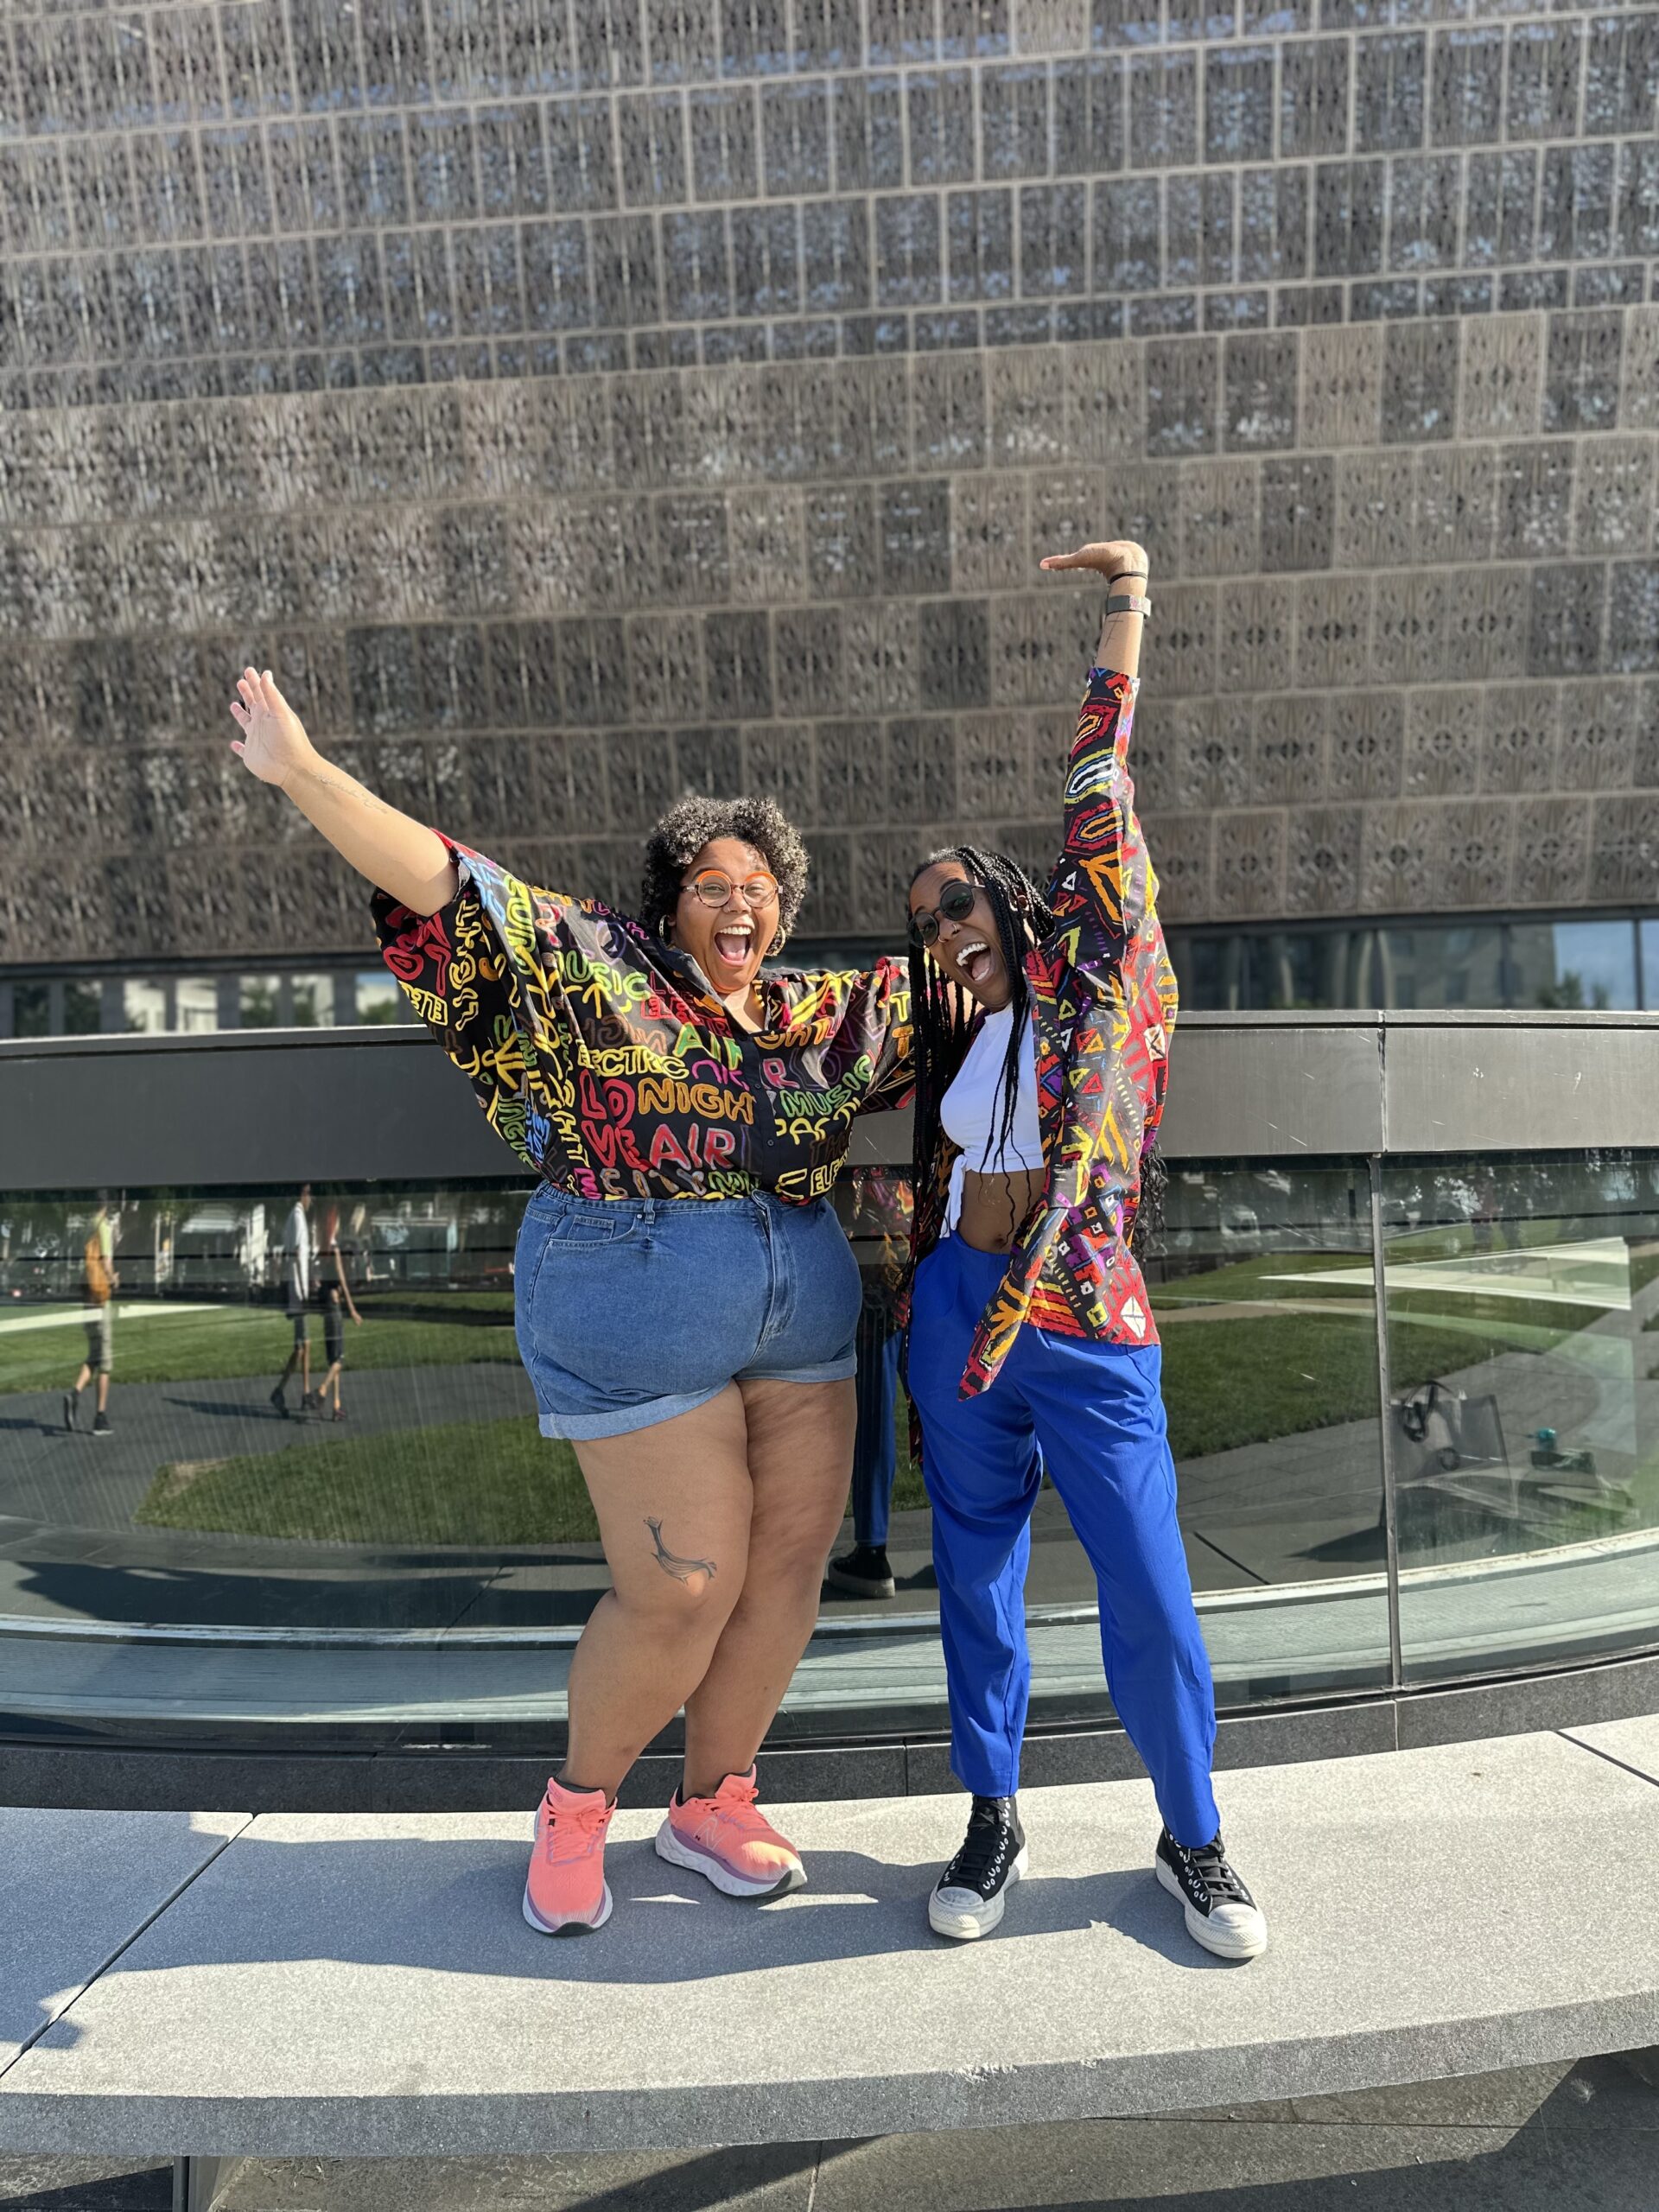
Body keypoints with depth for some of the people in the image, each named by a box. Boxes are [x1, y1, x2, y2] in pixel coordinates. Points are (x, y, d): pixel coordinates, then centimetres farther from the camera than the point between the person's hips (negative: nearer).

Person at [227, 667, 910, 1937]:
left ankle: (715, 1804, 33)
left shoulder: (820, 1015, 11)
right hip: (635, 1324, -6)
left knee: (788, 1570, 10)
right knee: (683, 1589, -2)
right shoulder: (590, 974, -3)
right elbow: (444, 885, -10)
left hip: (804, 1319, 6)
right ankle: (578, 1807, 28)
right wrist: (304, 773, -16)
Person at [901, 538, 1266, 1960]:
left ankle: (1194, 1839, 27)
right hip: (957, 1315, 5)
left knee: (1152, 1601, 2)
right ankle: (994, 1820, 33)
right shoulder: (956, 1043, 12)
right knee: (978, 1578, 13)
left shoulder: (1088, 959, 0)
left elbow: (1101, 795, -7)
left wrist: (1129, 605, -6)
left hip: (1088, 1330, -4)